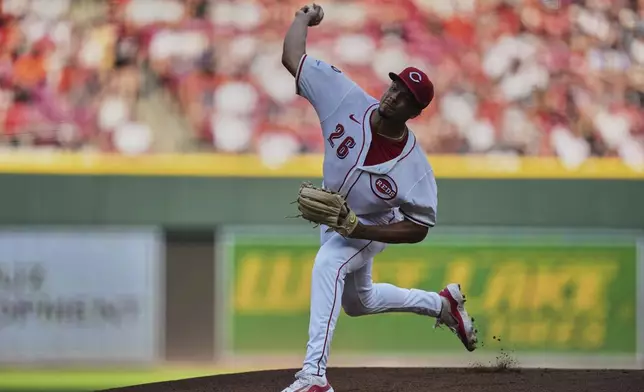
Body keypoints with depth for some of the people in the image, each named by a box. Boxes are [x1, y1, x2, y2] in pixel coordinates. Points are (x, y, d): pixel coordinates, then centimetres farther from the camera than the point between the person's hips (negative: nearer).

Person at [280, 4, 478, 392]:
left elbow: (419, 228, -25)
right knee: (359, 302, 26)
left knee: (328, 265, -36)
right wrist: (306, 16, -16)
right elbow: (292, 55, -25)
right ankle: (443, 303, 50)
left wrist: (356, 229, -34)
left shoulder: (415, 168, -33)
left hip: (373, 228, -6)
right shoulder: (347, 99, -27)